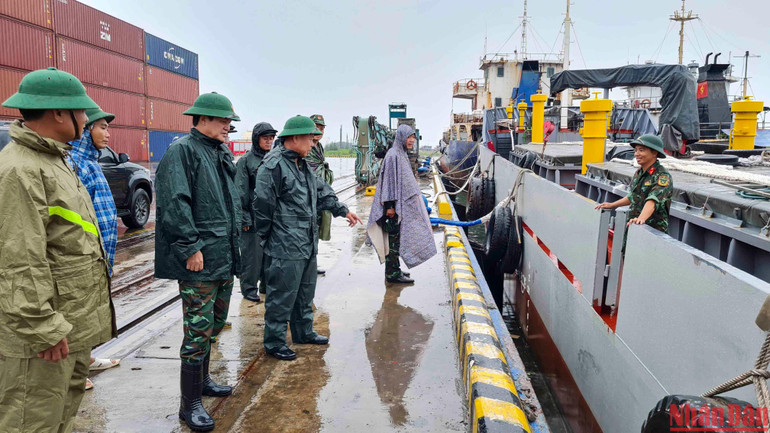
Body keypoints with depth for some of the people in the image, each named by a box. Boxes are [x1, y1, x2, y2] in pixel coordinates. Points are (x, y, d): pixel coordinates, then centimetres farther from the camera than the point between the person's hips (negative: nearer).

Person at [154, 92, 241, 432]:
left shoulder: (223, 154, 16)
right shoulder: (182, 151, -12)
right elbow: (174, 204, -21)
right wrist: (190, 247, -22)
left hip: (225, 258, 9)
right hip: (199, 262, -9)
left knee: (214, 325, 21)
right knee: (198, 330, -4)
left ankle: (202, 380, 39)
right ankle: (190, 404, 10)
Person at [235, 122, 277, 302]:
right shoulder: (245, 160, -5)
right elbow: (241, 192, -7)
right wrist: (244, 218, -12)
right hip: (254, 215, -5)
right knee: (252, 252, 0)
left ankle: (267, 284, 25)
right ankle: (249, 288, 14)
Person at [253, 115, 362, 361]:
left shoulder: (301, 164, 14)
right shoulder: (274, 165, -17)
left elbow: (321, 192, 24)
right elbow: (263, 205, -17)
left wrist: (342, 210, 21)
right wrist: (266, 237, -11)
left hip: (307, 244, 10)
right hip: (285, 248, -10)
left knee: (305, 292, 20)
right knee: (282, 295, 0)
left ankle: (304, 332, 35)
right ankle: (274, 342, 14)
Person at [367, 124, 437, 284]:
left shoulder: (402, 154, 16)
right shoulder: (393, 155, -15)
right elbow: (389, 180, -19)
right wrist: (390, 205, -22)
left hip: (403, 203, 10)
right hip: (396, 205, -10)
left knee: (397, 238, 15)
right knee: (395, 237, -5)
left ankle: (393, 269, 24)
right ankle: (392, 273, 2)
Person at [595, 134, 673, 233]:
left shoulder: (663, 176, -14)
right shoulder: (638, 173, 12)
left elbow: (653, 201, -29)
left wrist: (641, 218, -44)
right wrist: (612, 205, 24)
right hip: (634, 228, 7)